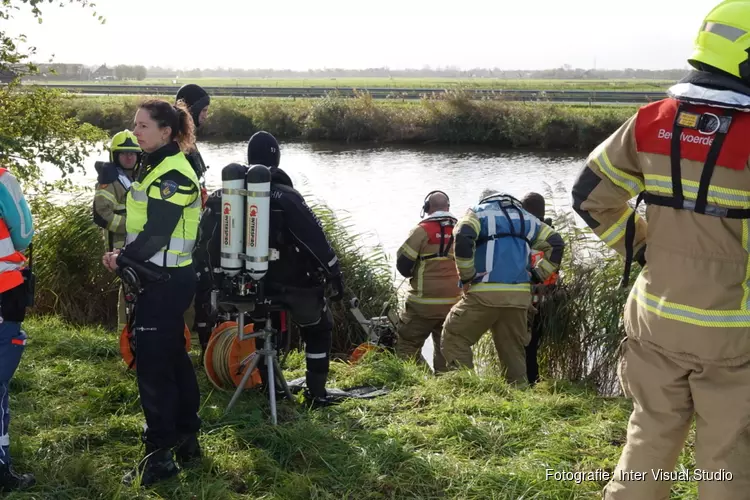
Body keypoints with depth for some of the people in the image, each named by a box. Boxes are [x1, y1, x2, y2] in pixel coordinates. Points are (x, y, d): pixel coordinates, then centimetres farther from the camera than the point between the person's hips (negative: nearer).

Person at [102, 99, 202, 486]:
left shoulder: (172, 174, -18)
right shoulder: (156, 167, 14)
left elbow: (157, 233, -22)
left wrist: (122, 259, -9)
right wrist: (124, 254, 3)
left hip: (166, 280, -10)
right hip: (161, 276, 10)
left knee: (153, 365, -6)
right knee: (173, 356, 17)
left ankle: (160, 457, 2)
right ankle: (187, 439, 29)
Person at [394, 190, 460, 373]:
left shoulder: (422, 230, -11)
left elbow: (403, 263, -8)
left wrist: (414, 274, 11)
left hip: (425, 303, -5)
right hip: (454, 302, 5)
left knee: (407, 345, 4)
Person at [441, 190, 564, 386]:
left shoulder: (479, 212, 10)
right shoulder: (526, 217, 25)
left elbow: (463, 238, -12)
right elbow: (556, 243, 18)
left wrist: (467, 277, -6)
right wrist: (538, 275, 17)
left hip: (486, 293, -5)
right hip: (520, 296, 5)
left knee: (454, 338, 6)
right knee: (514, 351, 13)